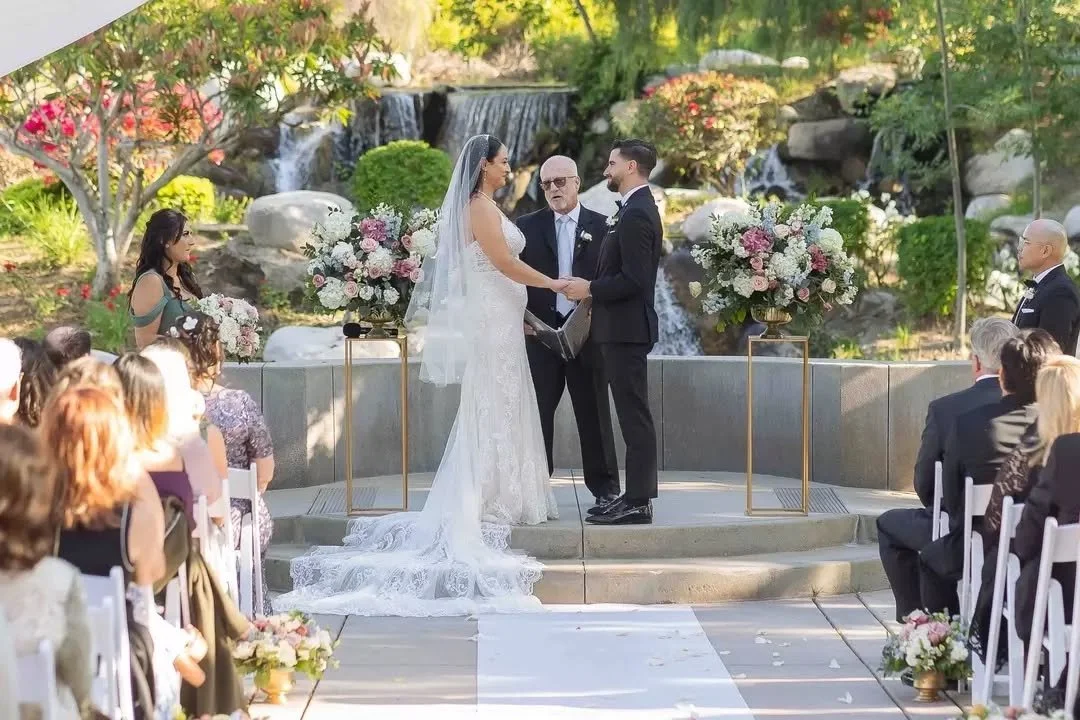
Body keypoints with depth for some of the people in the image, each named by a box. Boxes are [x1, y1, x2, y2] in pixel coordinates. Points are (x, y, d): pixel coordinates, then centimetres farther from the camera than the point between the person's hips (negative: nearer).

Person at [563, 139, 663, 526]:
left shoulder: (636, 214, -17)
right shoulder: (638, 208, 15)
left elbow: (634, 279, -23)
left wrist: (590, 289, -14)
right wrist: (592, 287, 11)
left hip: (626, 329, -11)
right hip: (624, 327, 11)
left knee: (634, 417, -7)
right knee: (634, 417, 12)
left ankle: (637, 503, -5)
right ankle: (637, 495, 17)